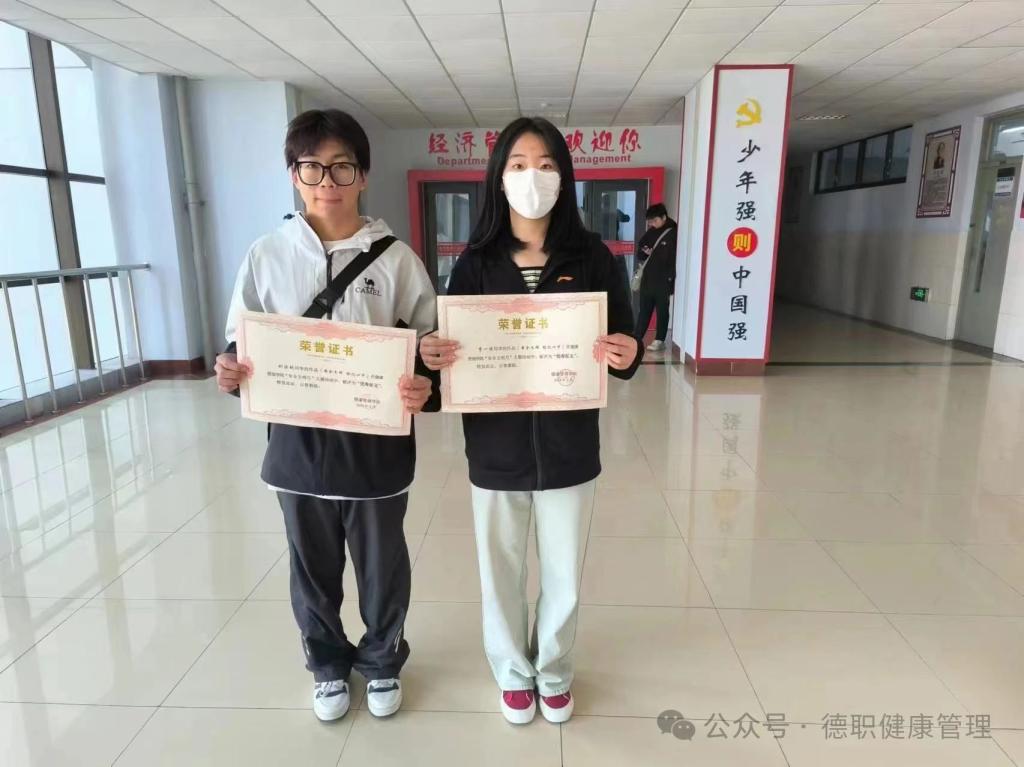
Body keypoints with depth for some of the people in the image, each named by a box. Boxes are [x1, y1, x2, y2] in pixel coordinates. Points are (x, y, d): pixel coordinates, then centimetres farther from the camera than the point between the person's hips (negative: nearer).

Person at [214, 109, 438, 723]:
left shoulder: (396, 259, -6)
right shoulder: (267, 256, -1)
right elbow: (244, 346, 7)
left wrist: (425, 388, -25)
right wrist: (231, 372, -15)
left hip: (376, 445, -1)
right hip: (297, 443, 2)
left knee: (383, 566, 16)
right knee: (313, 569, 19)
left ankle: (382, 662, 43)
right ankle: (328, 664, 45)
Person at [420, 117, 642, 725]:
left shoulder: (592, 256, -3)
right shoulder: (476, 261, -2)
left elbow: (624, 346, -1)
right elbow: (452, 347, 2)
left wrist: (627, 356, -24)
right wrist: (431, 355, -21)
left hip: (568, 446, 0)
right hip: (496, 446, 1)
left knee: (563, 574, 16)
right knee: (502, 571, 16)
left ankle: (554, 672, 44)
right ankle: (513, 672, 43)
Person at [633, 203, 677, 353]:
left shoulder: (673, 234, -7)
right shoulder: (651, 232, 11)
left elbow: (675, 259, -10)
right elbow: (640, 248, 23)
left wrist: (670, 280, -16)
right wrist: (644, 254, 1)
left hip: (663, 281, -6)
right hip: (647, 278, 6)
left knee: (662, 311, 3)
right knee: (643, 310, 9)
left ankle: (659, 341, 8)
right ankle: (637, 339, 14)